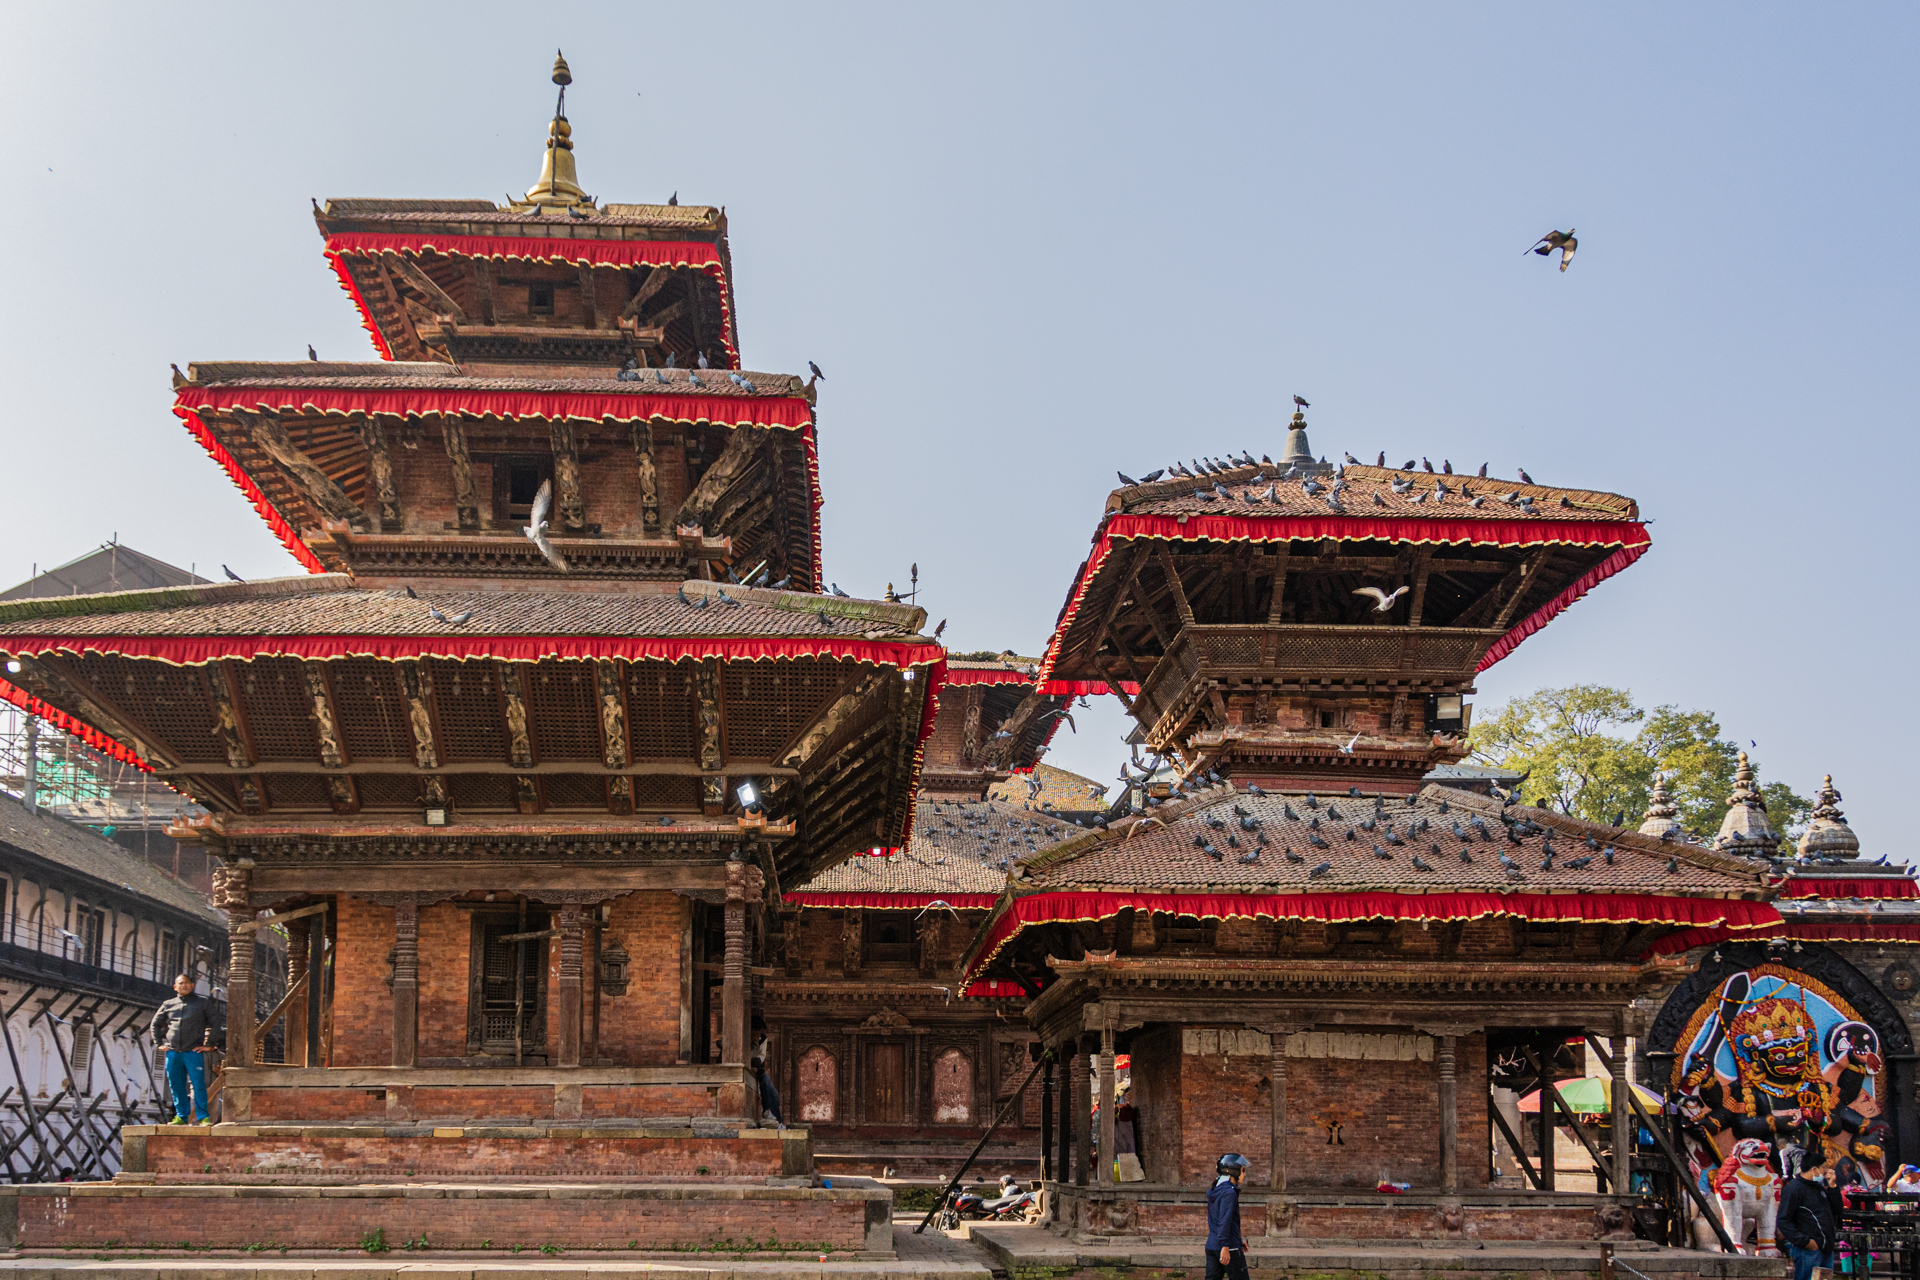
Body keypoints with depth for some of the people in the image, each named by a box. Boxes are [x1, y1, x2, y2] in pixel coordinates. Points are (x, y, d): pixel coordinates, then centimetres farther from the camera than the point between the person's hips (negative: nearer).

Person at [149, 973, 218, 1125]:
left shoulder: (202, 1002, 7)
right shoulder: (168, 1005, 14)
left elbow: (213, 1024, 8)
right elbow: (154, 1025, 25)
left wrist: (207, 1044, 0)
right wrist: (159, 1043, 14)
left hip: (193, 1052, -3)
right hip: (173, 1053, 3)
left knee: (198, 1085, -8)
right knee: (176, 1086, 6)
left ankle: (203, 1117, -4)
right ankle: (181, 1116, 15)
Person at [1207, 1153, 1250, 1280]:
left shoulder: (1215, 1191, 16)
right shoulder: (1229, 1192, -14)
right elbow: (1224, 1221, -23)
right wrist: (1225, 1247, -27)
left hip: (1211, 1246, 8)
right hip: (1229, 1248, -8)